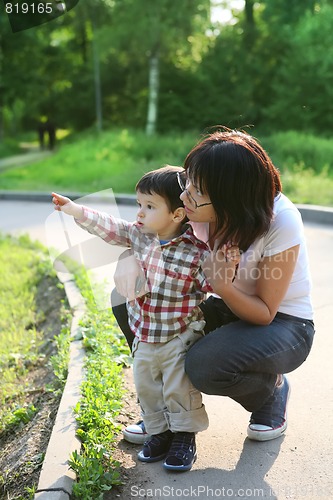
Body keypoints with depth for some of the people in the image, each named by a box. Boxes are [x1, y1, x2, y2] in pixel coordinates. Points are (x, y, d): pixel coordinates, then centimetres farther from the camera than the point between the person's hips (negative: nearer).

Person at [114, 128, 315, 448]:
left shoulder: (281, 222, -29)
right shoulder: (198, 207, -17)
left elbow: (265, 312, -21)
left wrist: (224, 287, -40)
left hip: (283, 323, -5)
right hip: (228, 312, 5)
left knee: (204, 365, -35)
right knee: (127, 300, -11)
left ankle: (273, 389, 1)